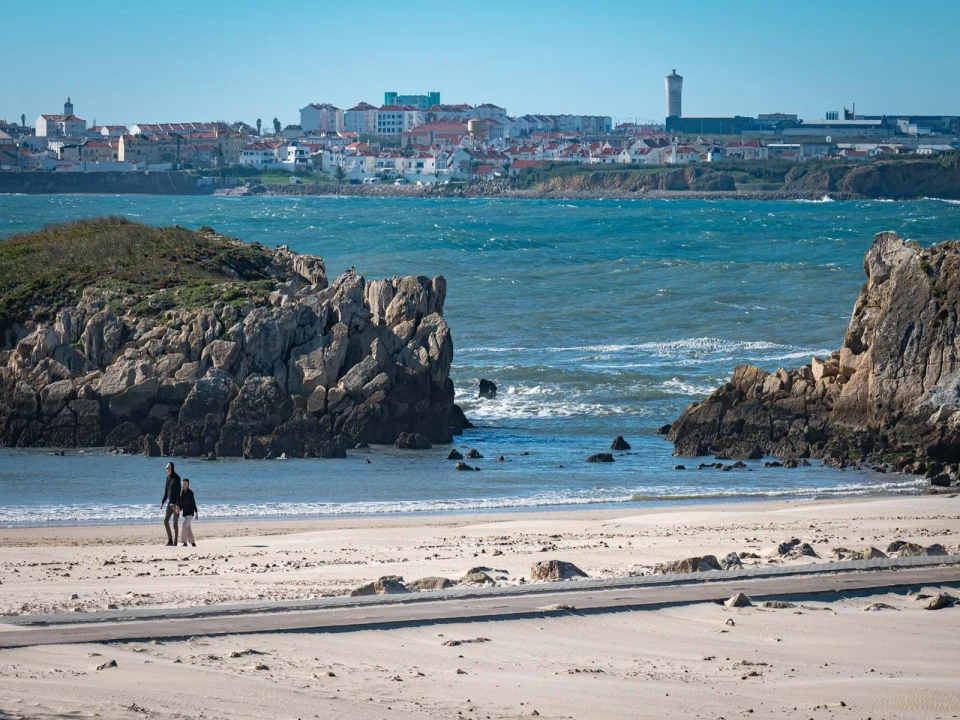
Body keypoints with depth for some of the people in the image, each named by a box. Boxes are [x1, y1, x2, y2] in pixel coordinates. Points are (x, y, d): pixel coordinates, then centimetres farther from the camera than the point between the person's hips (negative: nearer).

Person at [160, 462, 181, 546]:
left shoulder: (176, 478, -14)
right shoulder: (168, 477, 11)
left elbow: (178, 492, -19)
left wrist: (178, 505, -25)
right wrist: (162, 502, 14)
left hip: (176, 504, -8)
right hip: (170, 503, 8)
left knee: (175, 523, -4)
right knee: (165, 520, 2)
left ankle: (175, 542, 0)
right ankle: (170, 540, 8)